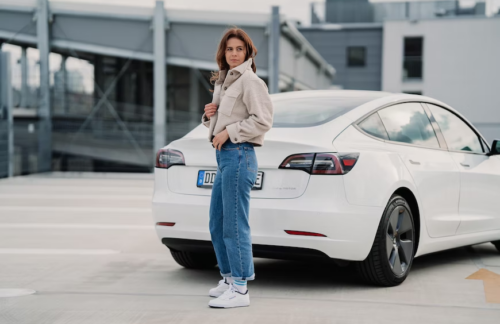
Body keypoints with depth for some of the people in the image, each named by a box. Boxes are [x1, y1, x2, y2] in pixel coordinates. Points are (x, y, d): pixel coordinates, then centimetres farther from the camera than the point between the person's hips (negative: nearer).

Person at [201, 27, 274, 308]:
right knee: (217, 225, 15)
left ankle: (240, 289, -6)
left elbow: (263, 121, -17)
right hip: (224, 157, 10)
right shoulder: (222, 82, 19)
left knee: (234, 225, -10)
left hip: (239, 155, -10)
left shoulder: (250, 81, -8)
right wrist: (210, 115, 7)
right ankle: (229, 278, 27)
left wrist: (228, 132, -15)